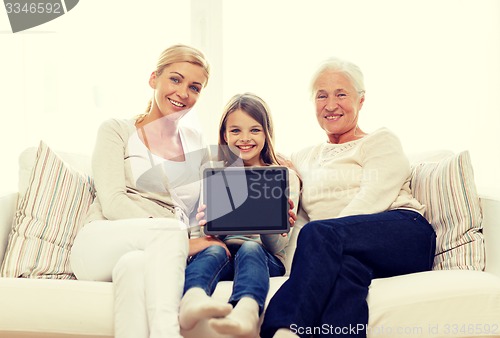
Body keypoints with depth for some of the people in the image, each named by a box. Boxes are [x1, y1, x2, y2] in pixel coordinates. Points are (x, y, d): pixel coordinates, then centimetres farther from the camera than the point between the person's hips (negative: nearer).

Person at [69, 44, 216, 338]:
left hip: (165, 256, 2)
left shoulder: (198, 146, 21)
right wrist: (181, 240, -19)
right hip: (103, 245, -2)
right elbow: (112, 203, -5)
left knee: (135, 265, -36)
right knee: (169, 231, -35)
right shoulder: (117, 130, 9)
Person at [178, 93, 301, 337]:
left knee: (250, 249, -34)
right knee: (213, 251, -32)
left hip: (266, 259, -1)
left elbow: (277, 246, 3)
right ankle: (193, 299, -65)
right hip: (222, 251, 2)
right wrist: (203, 224, -16)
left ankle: (246, 310, -66)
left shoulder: (285, 177, 12)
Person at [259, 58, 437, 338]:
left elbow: (374, 198, -4)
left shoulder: (381, 141, 15)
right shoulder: (303, 159, 31)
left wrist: (323, 237, -19)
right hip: (340, 251, 3)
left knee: (319, 233, -35)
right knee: (345, 268, -38)